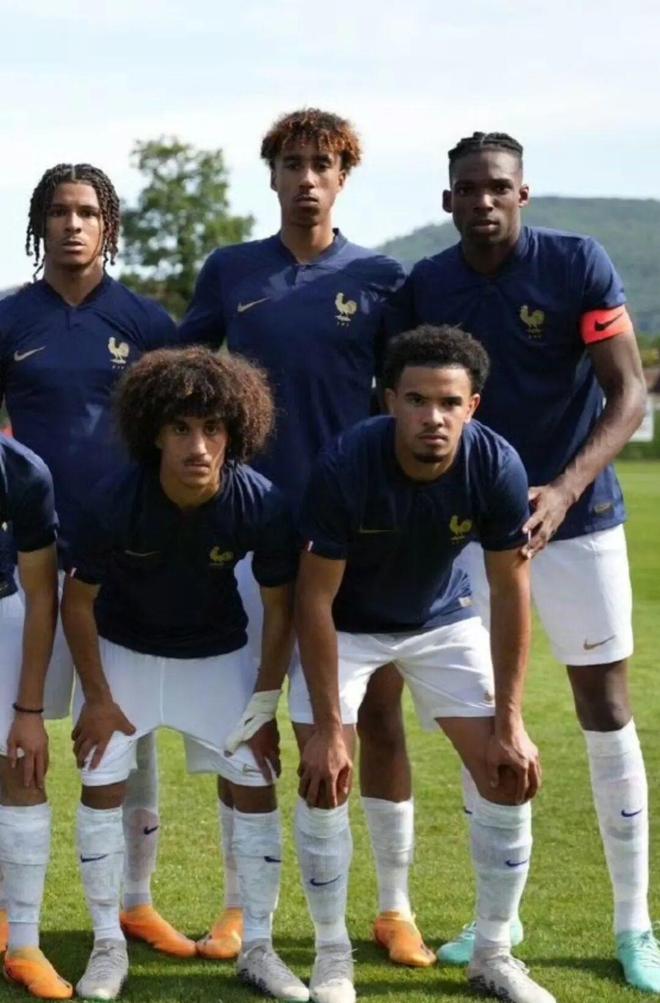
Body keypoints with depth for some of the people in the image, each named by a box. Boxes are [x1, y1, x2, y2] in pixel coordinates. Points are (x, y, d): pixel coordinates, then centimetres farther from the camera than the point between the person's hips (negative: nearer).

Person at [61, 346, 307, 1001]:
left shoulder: (261, 505, -27)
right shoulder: (114, 502, -30)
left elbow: (278, 608, -11)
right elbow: (78, 601, -14)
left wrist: (264, 707, -8)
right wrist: (97, 697, -10)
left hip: (217, 654, 1)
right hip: (121, 649, -1)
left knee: (256, 787, -3)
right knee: (102, 786, -5)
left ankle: (257, 947, 10)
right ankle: (108, 946, 9)